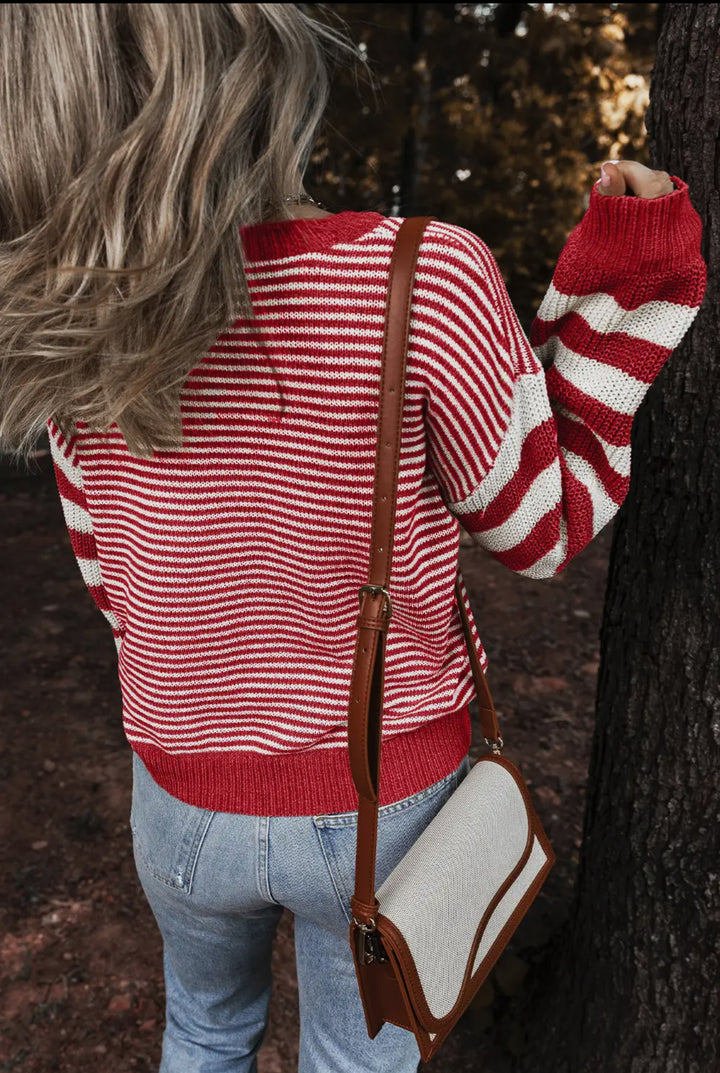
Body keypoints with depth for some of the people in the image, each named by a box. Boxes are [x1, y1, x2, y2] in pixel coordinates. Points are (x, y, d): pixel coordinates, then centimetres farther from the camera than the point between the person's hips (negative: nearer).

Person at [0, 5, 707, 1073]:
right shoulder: (424, 280, -25)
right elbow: (539, 529, -11)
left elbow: (108, 576, -1)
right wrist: (623, 297, -10)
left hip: (187, 798, 3)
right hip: (382, 793, -2)